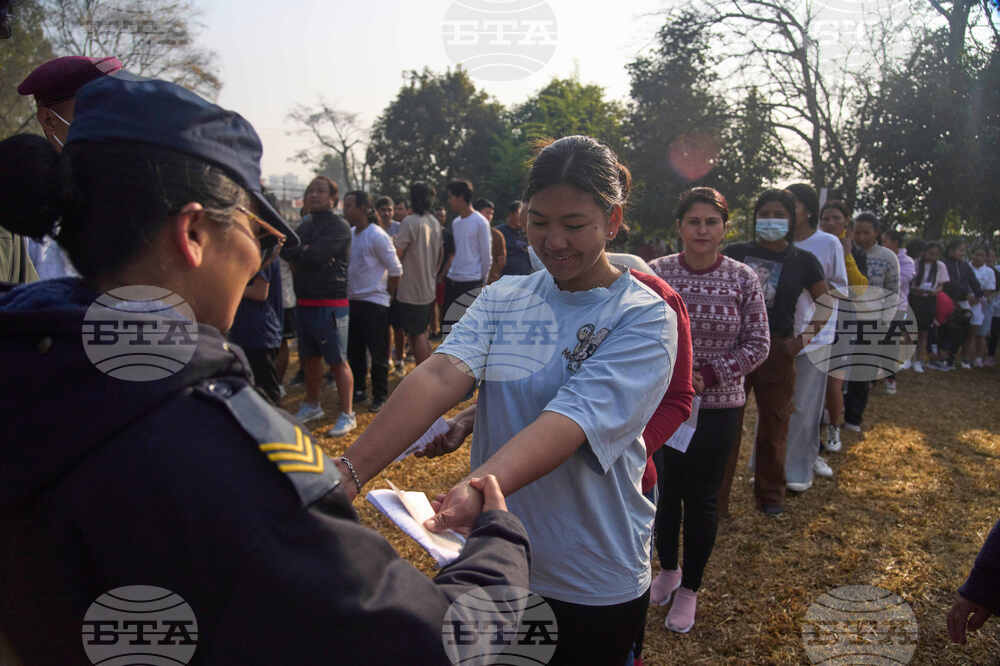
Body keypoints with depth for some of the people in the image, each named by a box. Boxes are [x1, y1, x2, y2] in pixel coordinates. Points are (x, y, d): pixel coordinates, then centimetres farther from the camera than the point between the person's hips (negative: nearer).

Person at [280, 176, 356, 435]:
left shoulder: (339, 226, -10)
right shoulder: (305, 225, 16)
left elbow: (315, 255, -21)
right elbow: (295, 255, 10)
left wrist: (287, 249, -10)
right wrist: (300, 253, -11)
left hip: (330, 304, -8)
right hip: (305, 303, 8)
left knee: (338, 361, -3)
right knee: (309, 358, 18)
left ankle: (347, 414, 6)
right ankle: (312, 405, 34)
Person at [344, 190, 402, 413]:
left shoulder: (377, 236, -14)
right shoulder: (348, 234, 8)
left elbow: (395, 270, -11)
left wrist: (388, 294, -4)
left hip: (374, 301, -7)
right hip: (352, 301, 7)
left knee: (378, 353, 1)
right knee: (354, 351, 14)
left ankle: (380, 396, 12)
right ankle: (358, 390, 28)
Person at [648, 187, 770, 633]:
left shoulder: (743, 279, -6)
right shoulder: (656, 273, -5)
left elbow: (757, 345, -3)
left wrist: (706, 376, -15)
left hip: (717, 408, -1)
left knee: (702, 499, 10)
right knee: (664, 491, 14)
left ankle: (690, 589, 30)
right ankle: (667, 568, 40)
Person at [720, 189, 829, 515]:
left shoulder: (803, 261, 5)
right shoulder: (736, 253, 3)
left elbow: (826, 303, 12)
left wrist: (806, 338, 1)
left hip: (777, 351, 1)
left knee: (773, 427, 11)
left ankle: (770, 495, 29)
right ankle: (715, 499, 10)